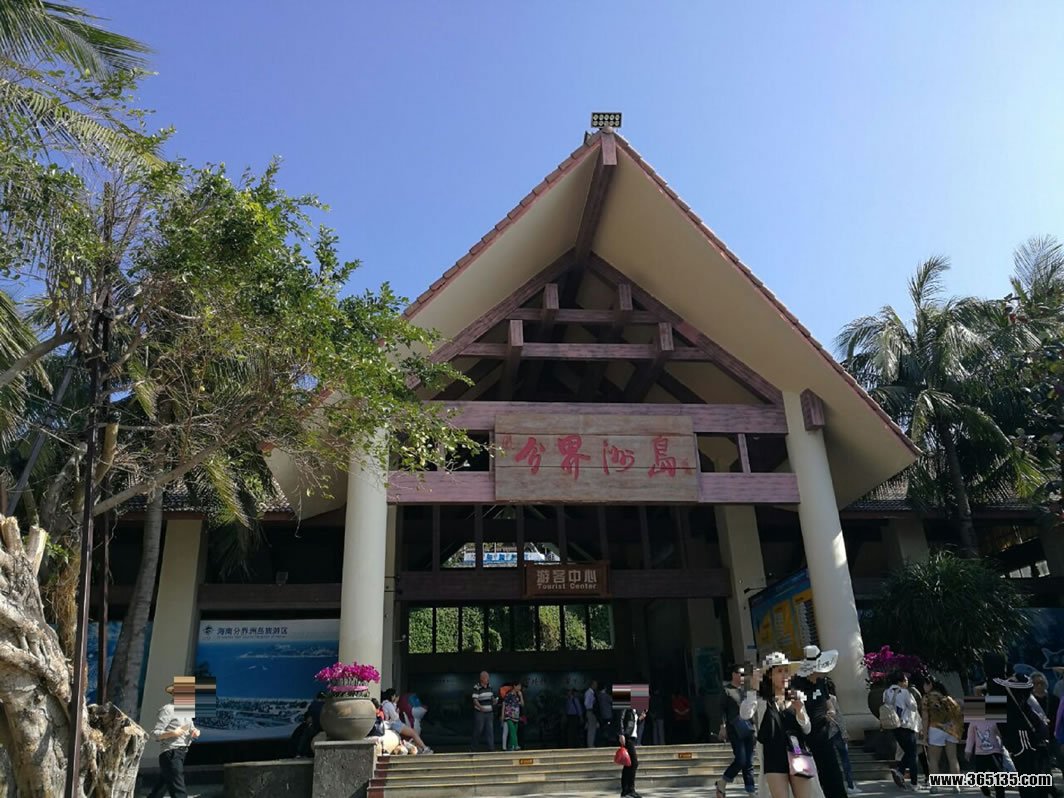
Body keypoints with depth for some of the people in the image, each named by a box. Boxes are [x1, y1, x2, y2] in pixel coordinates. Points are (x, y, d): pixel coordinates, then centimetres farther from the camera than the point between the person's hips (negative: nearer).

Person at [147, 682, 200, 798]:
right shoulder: (168, 709, -12)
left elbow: (191, 729, 18)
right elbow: (155, 733, -14)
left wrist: (195, 732, -4)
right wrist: (172, 733, -28)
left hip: (180, 753, 9)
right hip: (171, 754, -9)